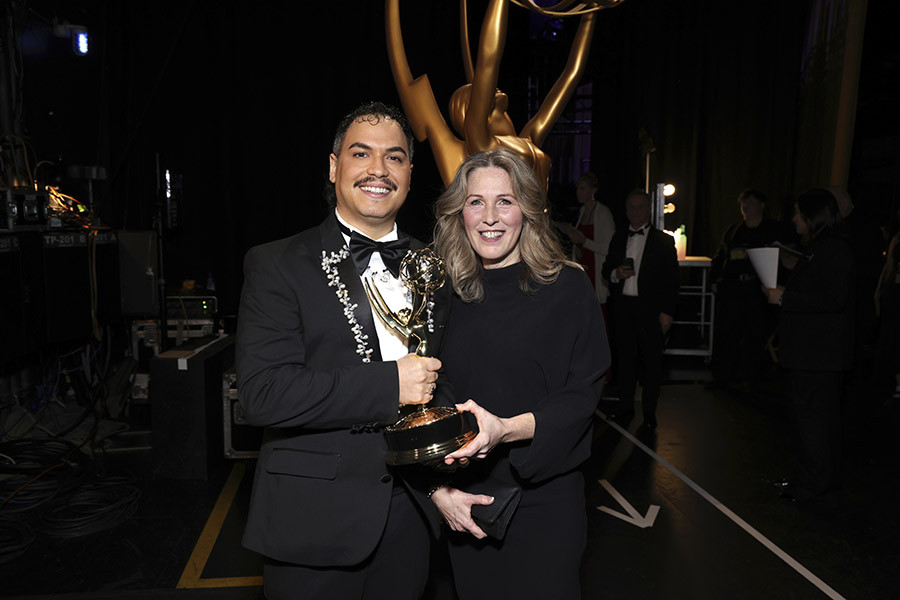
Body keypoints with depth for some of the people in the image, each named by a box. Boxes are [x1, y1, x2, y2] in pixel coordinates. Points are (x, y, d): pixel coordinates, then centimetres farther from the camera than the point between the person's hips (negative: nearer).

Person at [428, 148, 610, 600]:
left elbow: (582, 396, -10)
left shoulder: (566, 287, -7)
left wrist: (507, 428, -26)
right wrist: (437, 489, -7)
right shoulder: (446, 294, 1)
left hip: (543, 500, -2)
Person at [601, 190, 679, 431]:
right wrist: (616, 273, -6)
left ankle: (649, 415, 11)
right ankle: (625, 408, 20)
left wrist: (667, 312, -8)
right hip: (623, 307, 3)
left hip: (651, 310, -3)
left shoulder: (663, 240, 2)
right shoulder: (618, 239, 13)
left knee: (652, 361, 1)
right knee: (625, 358, 9)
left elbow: (671, 279, -1)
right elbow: (606, 269, 18)